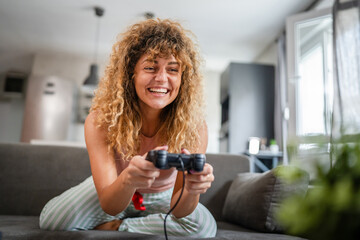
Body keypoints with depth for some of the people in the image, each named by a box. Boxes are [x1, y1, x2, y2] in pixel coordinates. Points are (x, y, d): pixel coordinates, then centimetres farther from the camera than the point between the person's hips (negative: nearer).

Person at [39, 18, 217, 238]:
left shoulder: (193, 125, -27)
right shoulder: (100, 121, -27)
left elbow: (178, 210, -26)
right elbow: (108, 205, -31)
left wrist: (191, 190, -51)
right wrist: (128, 179, -56)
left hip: (162, 197, 1)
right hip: (115, 193, 0)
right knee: (52, 218, -24)